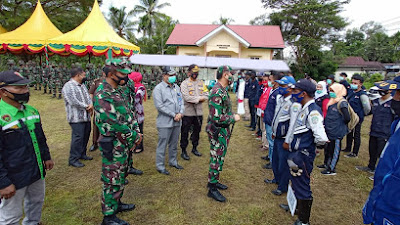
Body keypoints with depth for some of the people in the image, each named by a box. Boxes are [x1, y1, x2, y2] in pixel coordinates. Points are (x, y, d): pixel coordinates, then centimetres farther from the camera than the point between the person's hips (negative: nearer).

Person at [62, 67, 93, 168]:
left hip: (86, 116, 9)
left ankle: (82, 154, 31)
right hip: (76, 117, -9)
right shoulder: (68, 86, -12)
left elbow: (88, 96, 14)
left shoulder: (82, 86, 17)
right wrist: (86, 107, -14)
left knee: (85, 136, 15)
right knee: (77, 137, -8)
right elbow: (73, 101, -21)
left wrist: (91, 105, -7)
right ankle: (73, 159, 2)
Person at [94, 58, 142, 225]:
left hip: (124, 143, 9)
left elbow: (129, 112, 13)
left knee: (121, 175, 22)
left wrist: (136, 131, 0)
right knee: (112, 180, 3)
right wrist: (134, 137, -15)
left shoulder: (119, 90, 8)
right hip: (112, 145, -9)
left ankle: (116, 203, 41)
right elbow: (114, 123, -24)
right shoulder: (102, 95, -21)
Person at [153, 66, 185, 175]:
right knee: (162, 145, 1)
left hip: (177, 121, 6)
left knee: (174, 144, 18)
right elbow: (159, 106, -16)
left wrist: (180, 113, -7)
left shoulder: (176, 87, 12)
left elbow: (181, 101, 12)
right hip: (165, 122, -6)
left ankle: (173, 161, 34)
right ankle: (160, 166, 14)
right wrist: (173, 115, -15)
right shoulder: (158, 88, -8)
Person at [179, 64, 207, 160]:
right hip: (188, 112, -5)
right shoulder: (184, 83, -5)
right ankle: (183, 151, 16)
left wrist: (194, 100, -14)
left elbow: (205, 96, 2)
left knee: (197, 131, 16)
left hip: (199, 112, 5)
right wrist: (199, 98, -12)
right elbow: (186, 97, -18)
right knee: (185, 132, 3)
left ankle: (194, 148, 33)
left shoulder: (201, 83, 11)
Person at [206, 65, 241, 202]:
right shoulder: (217, 92, -24)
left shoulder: (223, 90, 9)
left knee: (219, 158, 20)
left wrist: (232, 116, 8)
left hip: (223, 131, 10)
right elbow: (216, 117, -29)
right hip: (217, 132, -10)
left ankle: (214, 181, 36)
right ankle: (212, 189, 15)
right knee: (216, 160, 1)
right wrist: (233, 118, -18)